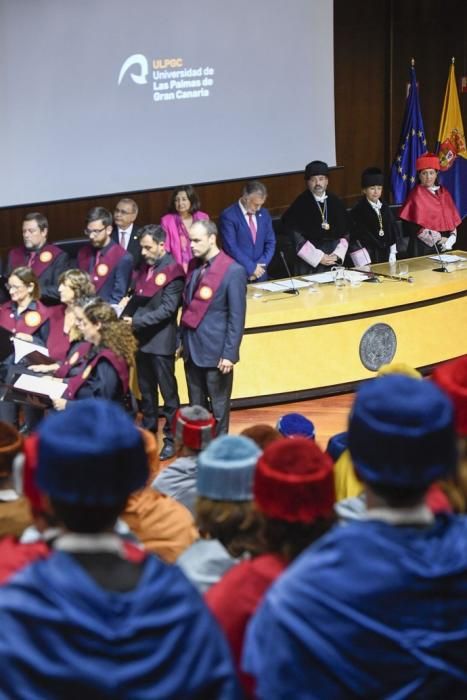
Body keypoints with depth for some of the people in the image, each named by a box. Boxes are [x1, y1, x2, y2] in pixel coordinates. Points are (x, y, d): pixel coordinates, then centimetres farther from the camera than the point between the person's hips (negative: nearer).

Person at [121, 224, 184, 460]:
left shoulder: (172, 272, -13)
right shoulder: (145, 268, 11)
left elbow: (167, 308, -19)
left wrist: (136, 321, -22)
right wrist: (125, 318, -1)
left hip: (161, 341, -8)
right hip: (142, 339, 8)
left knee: (168, 392, 0)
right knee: (146, 390, 17)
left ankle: (171, 438, 8)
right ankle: (148, 432, 29)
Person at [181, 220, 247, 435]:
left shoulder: (233, 271, -14)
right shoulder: (194, 265, 6)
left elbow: (237, 317, -13)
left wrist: (229, 354, -15)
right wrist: (183, 341, 14)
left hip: (215, 351, -6)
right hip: (192, 348, 6)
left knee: (218, 407, 6)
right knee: (196, 406, 15)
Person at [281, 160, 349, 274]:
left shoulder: (336, 203, 8)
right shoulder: (300, 204, -5)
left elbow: (345, 233, 13)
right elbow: (295, 237, -9)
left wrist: (338, 254, -3)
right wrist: (319, 257, -12)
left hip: (334, 263, 4)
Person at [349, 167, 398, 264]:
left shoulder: (385, 208, 11)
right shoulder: (358, 211, -6)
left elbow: (392, 231, 15)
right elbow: (356, 237, -8)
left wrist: (392, 255, 8)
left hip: (386, 256, 5)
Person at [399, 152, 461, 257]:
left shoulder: (443, 193, 10)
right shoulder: (416, 194, -6)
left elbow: (453, 219, 11)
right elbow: (414, 225, -12)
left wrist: (450, 240, -6)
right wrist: (438, 239, -13)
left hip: (444, 247, 5)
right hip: (423, 247, -5)